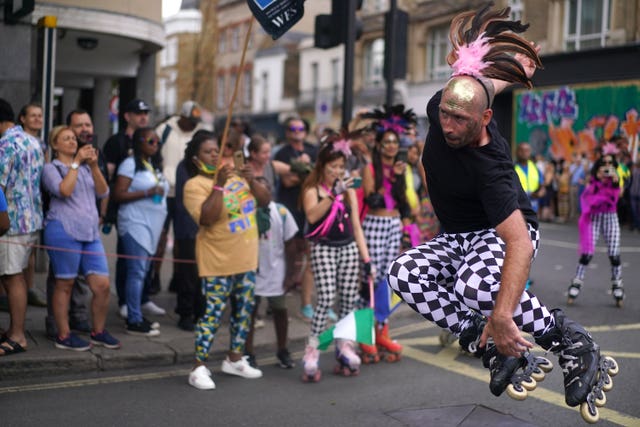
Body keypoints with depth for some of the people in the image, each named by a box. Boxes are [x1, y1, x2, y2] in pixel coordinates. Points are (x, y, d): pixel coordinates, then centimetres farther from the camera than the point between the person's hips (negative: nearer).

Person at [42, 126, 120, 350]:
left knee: (102, 285, -1)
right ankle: (63, 335, 10)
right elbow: (64, 190, -14)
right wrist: (76, 162, -9)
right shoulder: (51, 168, 5)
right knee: (65, 285, 0)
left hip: (91, 232, 5)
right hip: (64, 230, -5)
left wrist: (94, 165, -2)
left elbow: (103, 192, 8)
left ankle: (98, 332, 13)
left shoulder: (85, 168, 21)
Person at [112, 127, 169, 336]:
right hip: (135, 224, -8)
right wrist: (147, 193, -19)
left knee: (143, 270, 9)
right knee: (137, 271, -9)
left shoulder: (155, 165, 18)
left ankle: (135, 315, 16)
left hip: (152, 225, 8)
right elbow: (118, 195, -14)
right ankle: (134, 321, -6)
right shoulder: (130, 164, -7)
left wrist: (161, 192, 10)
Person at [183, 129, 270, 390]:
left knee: (244, 310, 15)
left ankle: (235, 359, 29)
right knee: (213, 313, -7)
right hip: (218, 262, -7)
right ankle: (199, 368, -1)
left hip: (247, 259, 7)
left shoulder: (236, 175, 9)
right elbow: (207, 218, -23)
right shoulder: (195, 185, -9)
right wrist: (218, 185, -25)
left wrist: (251, 180, -10)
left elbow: (265, 200, 7)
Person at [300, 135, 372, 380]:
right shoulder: (312, 189, -1)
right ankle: (312, 349, -6)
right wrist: (333, 194, -25)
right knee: (326, 299, -14)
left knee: (349, 299, 3)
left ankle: (344, 344, 16)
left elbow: (356, 226, 11)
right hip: (323, 248, -4)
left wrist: (366, 259, 6)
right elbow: (312, 215, -20)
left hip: (349, 248, 5)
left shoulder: (348, 189, 12)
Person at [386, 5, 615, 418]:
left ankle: (567, 337, -17)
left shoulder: (490, 167, -33)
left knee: (477, 285, -41)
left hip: (506, 233, -6)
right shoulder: (442, 107, -16)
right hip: (459, 238, 7)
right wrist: (520, 67, 27)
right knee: (403, 273, -25)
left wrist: (502, 316, -50)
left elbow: (519, 243, -40)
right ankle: (487, 345, -15)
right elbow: (487, 81, 5)